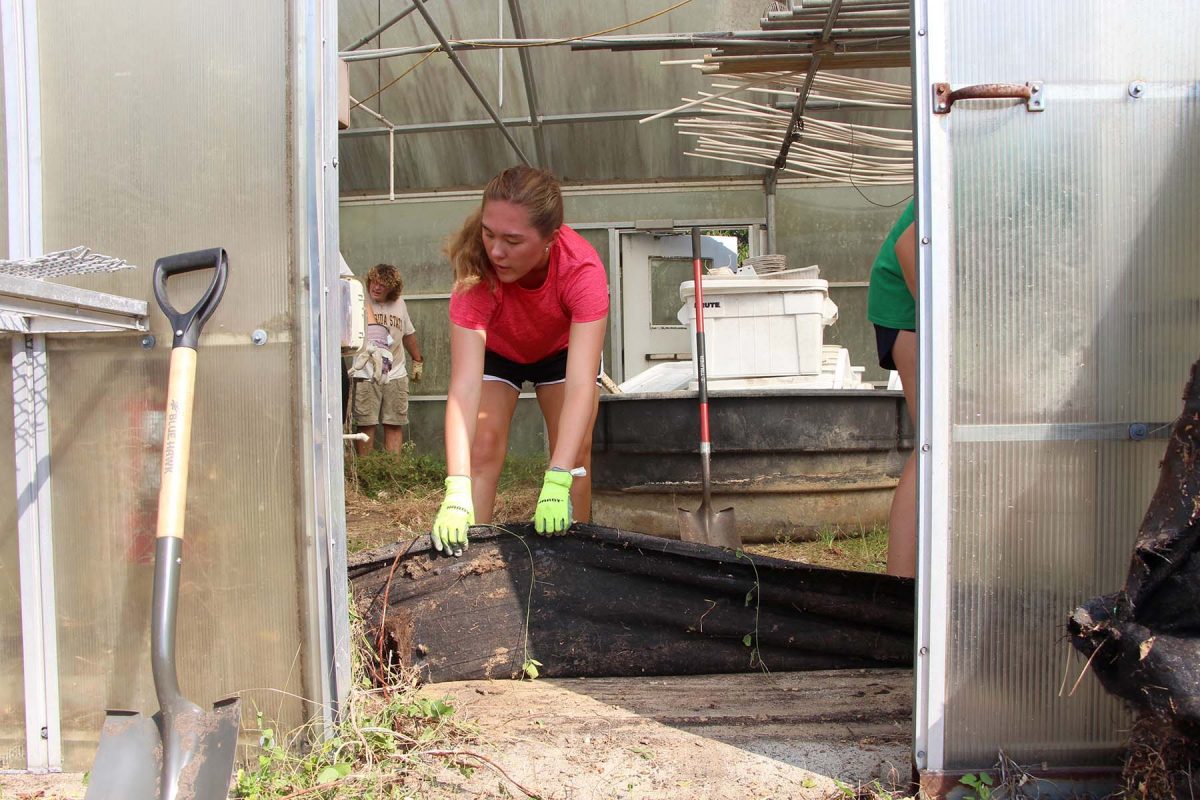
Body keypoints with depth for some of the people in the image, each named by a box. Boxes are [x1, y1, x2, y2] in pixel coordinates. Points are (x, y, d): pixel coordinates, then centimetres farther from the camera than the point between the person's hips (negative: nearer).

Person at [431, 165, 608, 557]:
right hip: (495, 350, 0)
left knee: (576, 451, -8)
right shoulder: (476, 275, -39)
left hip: (563, 347, 0)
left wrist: (557, 483, -57)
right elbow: (464, 385, -45)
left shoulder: (582, 268, -40)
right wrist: (457, 490, -56)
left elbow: (580, 384, -47)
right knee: (484, 448, -14)